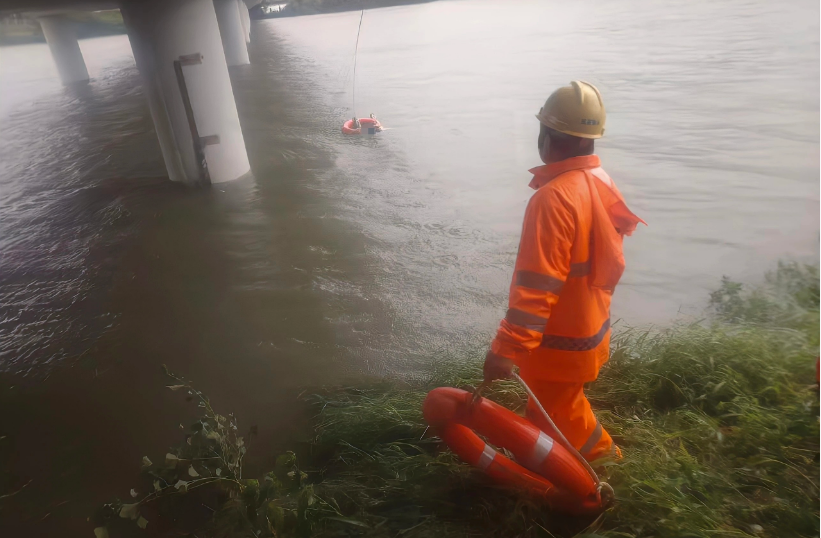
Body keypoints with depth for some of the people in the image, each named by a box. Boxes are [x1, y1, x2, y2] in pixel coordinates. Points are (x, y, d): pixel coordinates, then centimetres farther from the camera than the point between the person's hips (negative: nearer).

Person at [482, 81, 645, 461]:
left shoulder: (554, 198, -29)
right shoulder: (604, 184, 0)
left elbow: (535, 287, -32)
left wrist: (505, 350, -29)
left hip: (559, 347, -9)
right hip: (592, 331, 9)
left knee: (552, 425, 15)